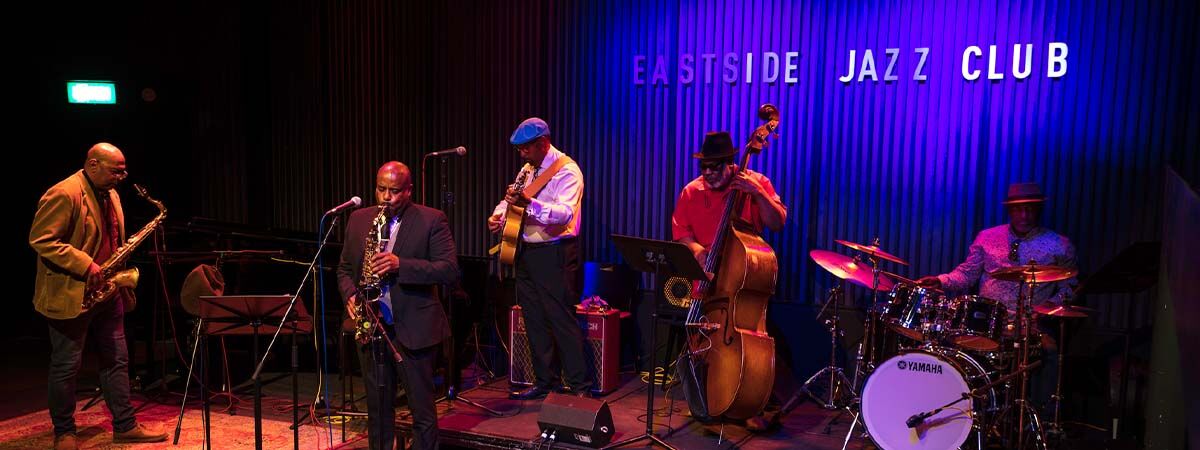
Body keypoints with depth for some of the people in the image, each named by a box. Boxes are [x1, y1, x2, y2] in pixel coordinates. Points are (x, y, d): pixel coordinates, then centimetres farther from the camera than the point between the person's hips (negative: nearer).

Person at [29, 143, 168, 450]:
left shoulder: (110, 195, 11)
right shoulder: (63, 194, -16)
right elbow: (41, 240, -20)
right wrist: (85, 265, -24)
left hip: (106, 292, 8)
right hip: (70, 295, -8)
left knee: (117, 359, 10)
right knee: (67, 364, 3)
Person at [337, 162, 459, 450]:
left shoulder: (432, 220, -5)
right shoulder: (358, 219, 10)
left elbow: (450, 270, -13)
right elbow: (344, 268, 17)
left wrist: (400, 264, -24)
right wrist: (350, 295, -4)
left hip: (414, 330, -4)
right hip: (371, 328, 4)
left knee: (423, 411, 4)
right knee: (377, 411, 14)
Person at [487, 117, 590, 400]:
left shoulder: (566, 170, -13)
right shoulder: (528, 169, 14)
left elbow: (565, 213, -27)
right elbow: (510, 199, 24)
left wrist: (528, 203, -40)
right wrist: (497, 216, 2)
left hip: (555, 254, -9)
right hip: (527, 252, 9)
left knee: (561, 319, -6)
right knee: (534, 320, 12)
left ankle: (579, 386, 3)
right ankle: (545, 381, 23)